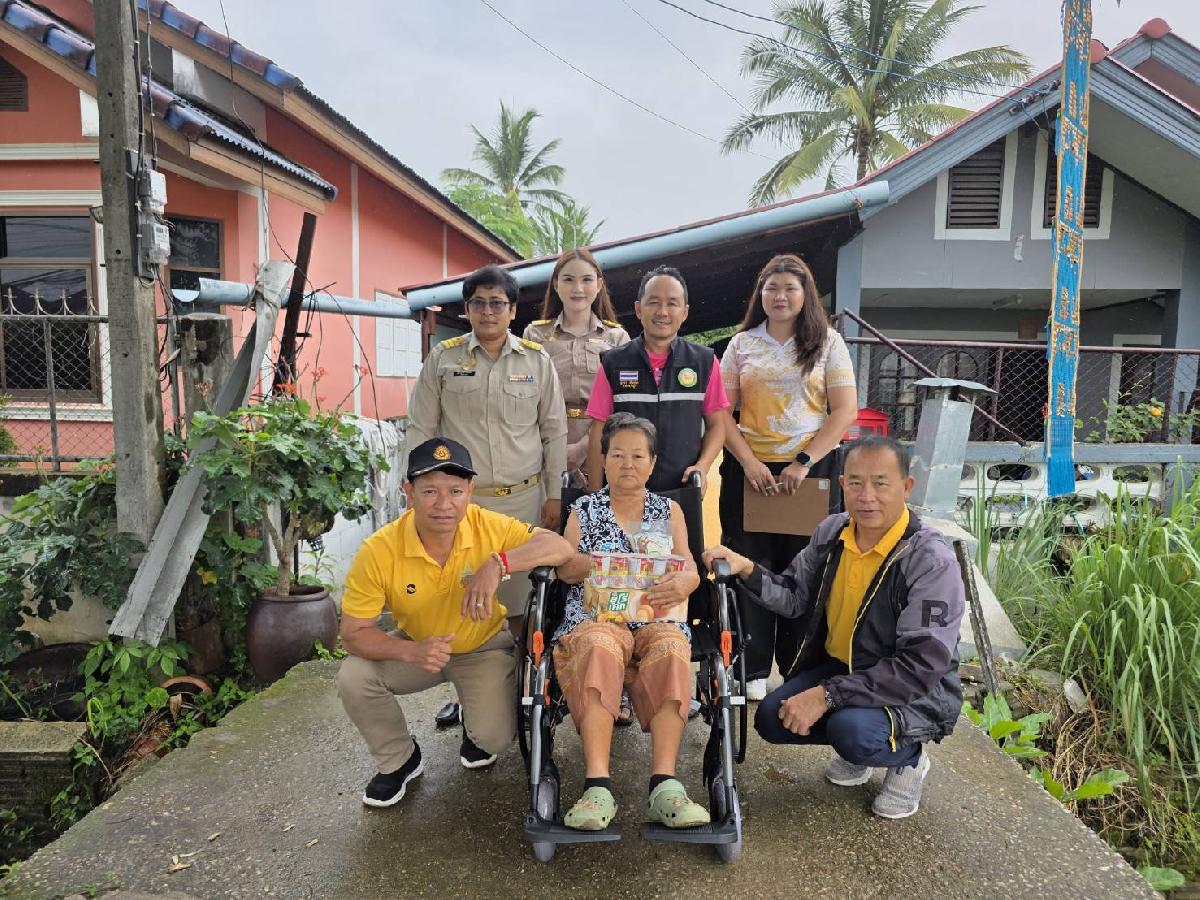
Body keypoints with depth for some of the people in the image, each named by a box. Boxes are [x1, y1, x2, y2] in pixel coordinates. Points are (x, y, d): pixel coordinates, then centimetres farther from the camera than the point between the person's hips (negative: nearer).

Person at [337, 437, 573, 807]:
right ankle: (398, 760, 6)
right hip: (415, 647, 1)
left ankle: (475, 730, 23)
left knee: (494, 736, -18)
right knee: (353, 677, -23)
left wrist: (498, 564, -44)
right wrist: (412, 652, -38)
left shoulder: (487, 526, -23)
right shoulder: (378, 551, -25)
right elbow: (354, 633, -20)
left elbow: (560, 547, -29)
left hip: (483, 646, -1)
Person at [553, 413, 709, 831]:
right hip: (594, 616, -1)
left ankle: (664, 784, -37)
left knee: (672, 651, -34)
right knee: (599, 649, -37)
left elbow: (691, 571, 8)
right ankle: (597, 785, -40)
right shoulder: (584, 509, 18)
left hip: (656, 618, 1)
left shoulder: (669, 510, 20)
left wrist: (682, 583, -18)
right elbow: (565, 568, 5)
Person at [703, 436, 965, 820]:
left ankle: (908, 761, 4)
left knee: (854, 730, -32)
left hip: (916, 689, -6)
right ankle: (857, 748, 16)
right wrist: (747, 571, -18)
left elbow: (921, 666, -27)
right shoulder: (832, 532, -2)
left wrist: (828, 695, -30)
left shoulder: (931, 561, -24)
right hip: (839, 666, 6)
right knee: (772, 717, -12)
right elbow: (795, 597, 2)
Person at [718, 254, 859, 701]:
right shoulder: (742, 344, 9)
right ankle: (753, 671, 14)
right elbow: (722, 412, 3)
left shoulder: (827, 343, 6)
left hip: (811, 470, -1)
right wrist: (748, 462, -10)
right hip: (749, 469, 1)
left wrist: (804, 462, -11)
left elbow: (845, 410, -1)